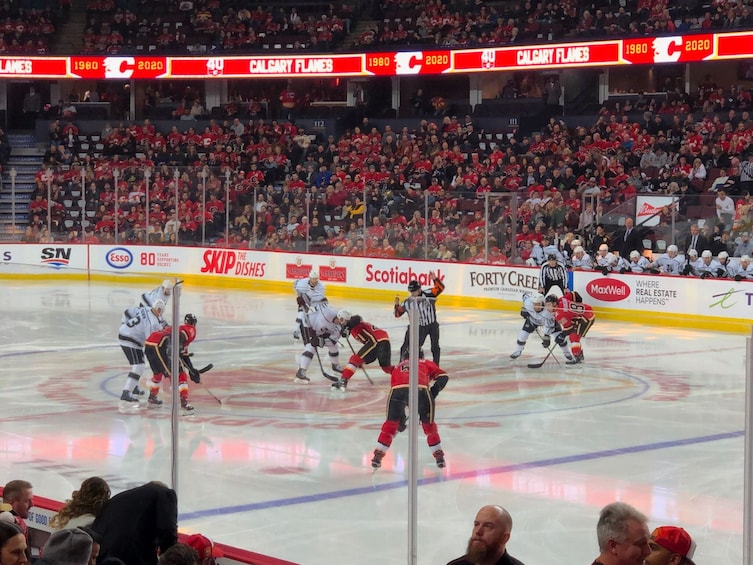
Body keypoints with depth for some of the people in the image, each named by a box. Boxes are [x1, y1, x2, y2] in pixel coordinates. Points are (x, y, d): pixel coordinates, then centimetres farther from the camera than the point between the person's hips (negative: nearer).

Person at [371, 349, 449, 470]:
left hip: (397, 390, 1)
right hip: (420, 390, -1)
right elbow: (443, 376, 18)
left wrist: (401, 417, 45)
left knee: (391, 423, 22)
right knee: (428, 423, 21)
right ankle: (439, 456, 24)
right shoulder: (426, 364, 34)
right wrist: (434, 391, 16)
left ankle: (378, 455, 20)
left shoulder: (397, 368, 40)